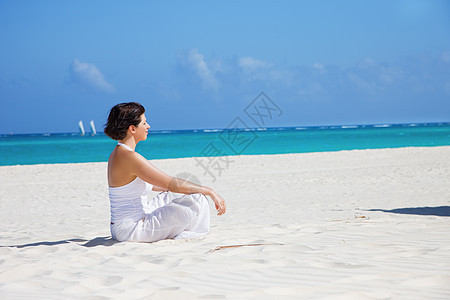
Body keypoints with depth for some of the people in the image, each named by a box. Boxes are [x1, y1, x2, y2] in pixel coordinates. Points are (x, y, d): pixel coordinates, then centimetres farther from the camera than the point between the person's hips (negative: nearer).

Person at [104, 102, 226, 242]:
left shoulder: (117, 153, 10)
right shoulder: (130, 157, -21)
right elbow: (172, 184, -21)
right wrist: (210, 191, -13)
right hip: (132, 230, -10)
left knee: (169, 197, 31)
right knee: (197, 201, -13)